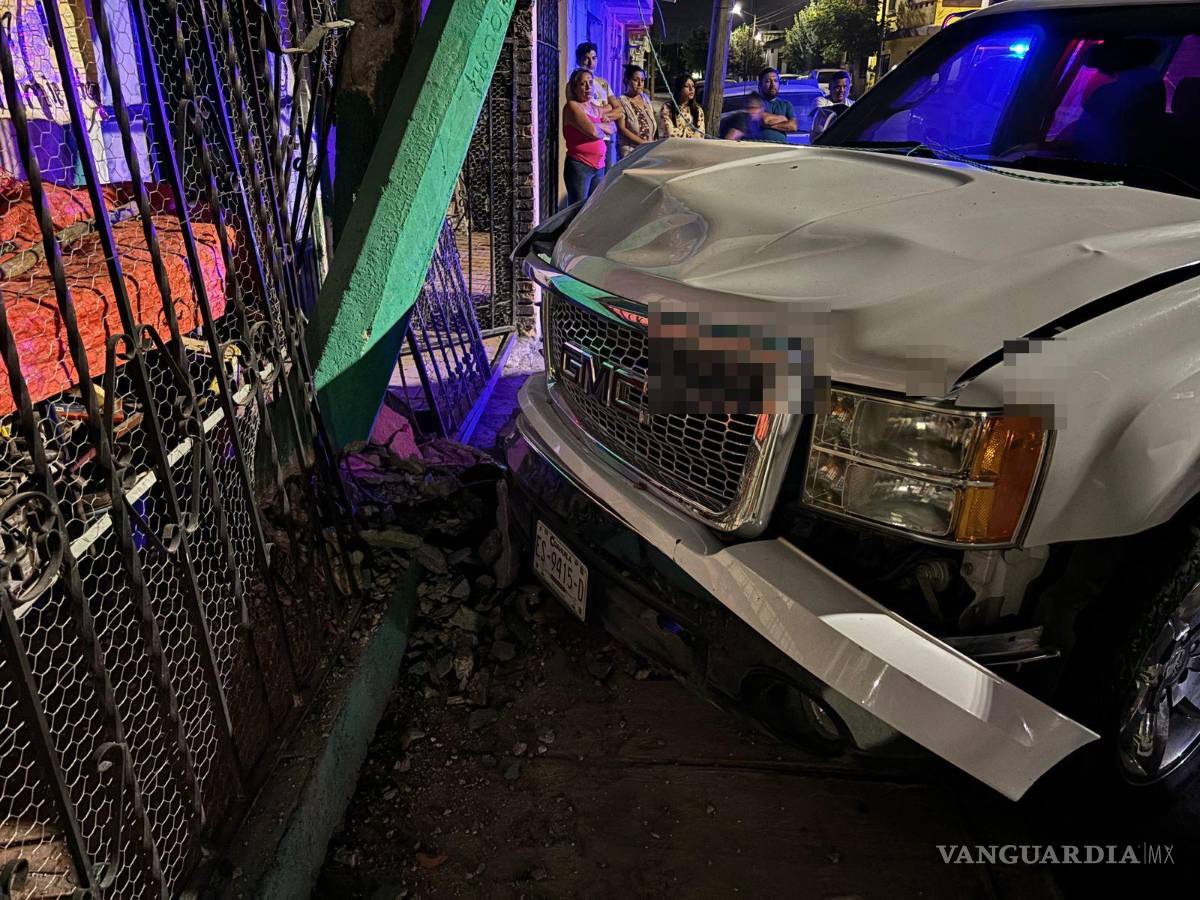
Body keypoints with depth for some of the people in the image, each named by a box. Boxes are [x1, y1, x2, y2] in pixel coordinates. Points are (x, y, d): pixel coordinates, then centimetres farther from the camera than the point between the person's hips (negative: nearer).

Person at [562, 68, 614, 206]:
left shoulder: (595, 108, 18)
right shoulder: (572, 106, -6)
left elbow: (613, 128, 10)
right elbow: (593, 131, -16)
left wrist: (598, 126, -6)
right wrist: (604, 130, 5)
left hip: (599, 166, 7)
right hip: (579, 167, -7)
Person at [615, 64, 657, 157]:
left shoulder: (645, 98, 15)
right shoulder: (621, 101, -4)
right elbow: (622, 129, -12)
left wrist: (652, 142, 4)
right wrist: (642, 142, -16)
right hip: (630, 149, -5)